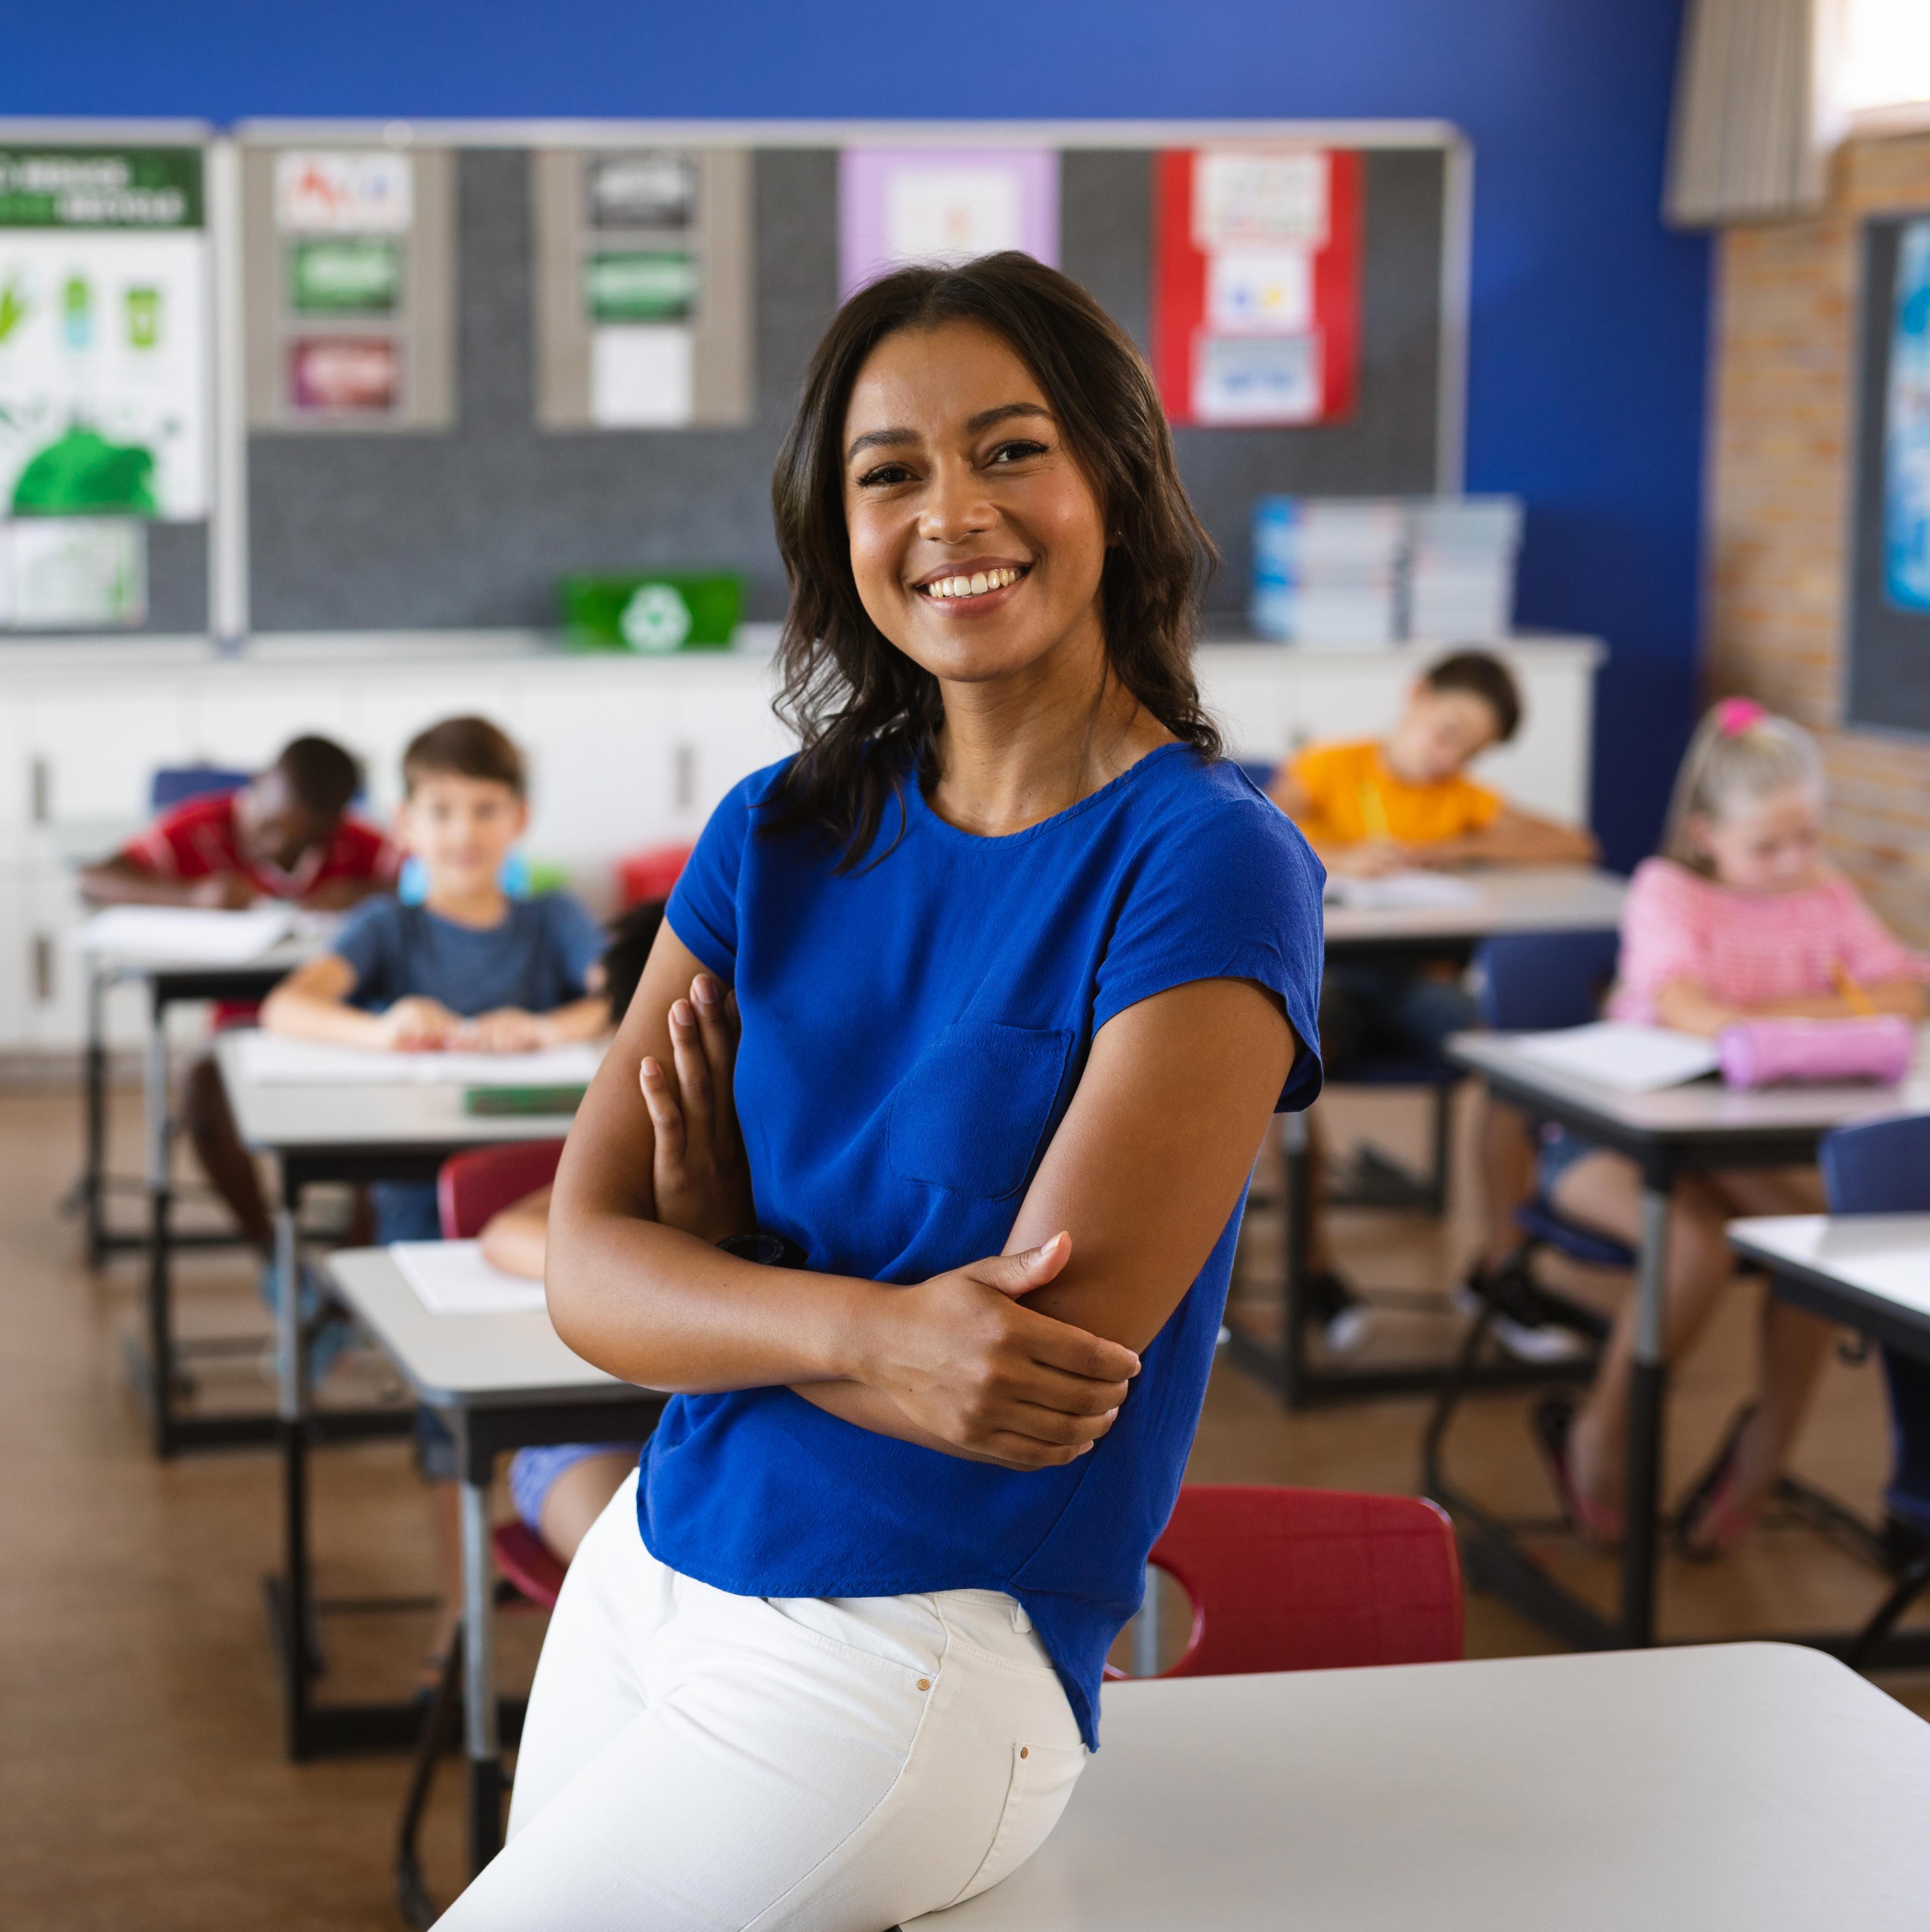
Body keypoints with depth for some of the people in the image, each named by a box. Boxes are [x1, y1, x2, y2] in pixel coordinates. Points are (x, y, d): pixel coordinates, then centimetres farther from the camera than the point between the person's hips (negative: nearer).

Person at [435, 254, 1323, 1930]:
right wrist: (861, 1326, -25)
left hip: (919, 1656, -6)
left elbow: (1046, 1361, -19)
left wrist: (721, 1267, -3)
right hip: (641, 1586, 6)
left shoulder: (1210, 868, -13)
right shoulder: (780, 836, 4)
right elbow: (587, 1273, -5)